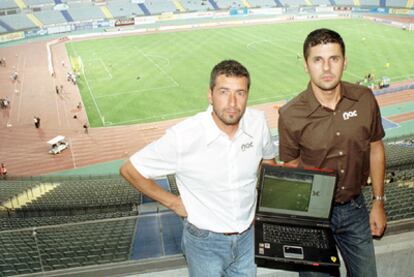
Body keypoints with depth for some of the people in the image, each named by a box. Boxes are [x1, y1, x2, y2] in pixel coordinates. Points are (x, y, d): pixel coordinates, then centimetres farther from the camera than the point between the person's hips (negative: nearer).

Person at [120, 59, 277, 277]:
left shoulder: (257, 122, -12)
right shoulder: (182, 137, -25)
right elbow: (130, 170, -13)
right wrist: (173, 202, -10)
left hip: (248, 236, 4)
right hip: (205, 241, -3)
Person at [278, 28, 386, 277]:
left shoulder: (365, 99, -12)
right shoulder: (291, 115, -20)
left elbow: (375, 148, 3)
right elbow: (290, 168, -7)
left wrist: (379, 202, 7)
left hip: (355, 207, 3)